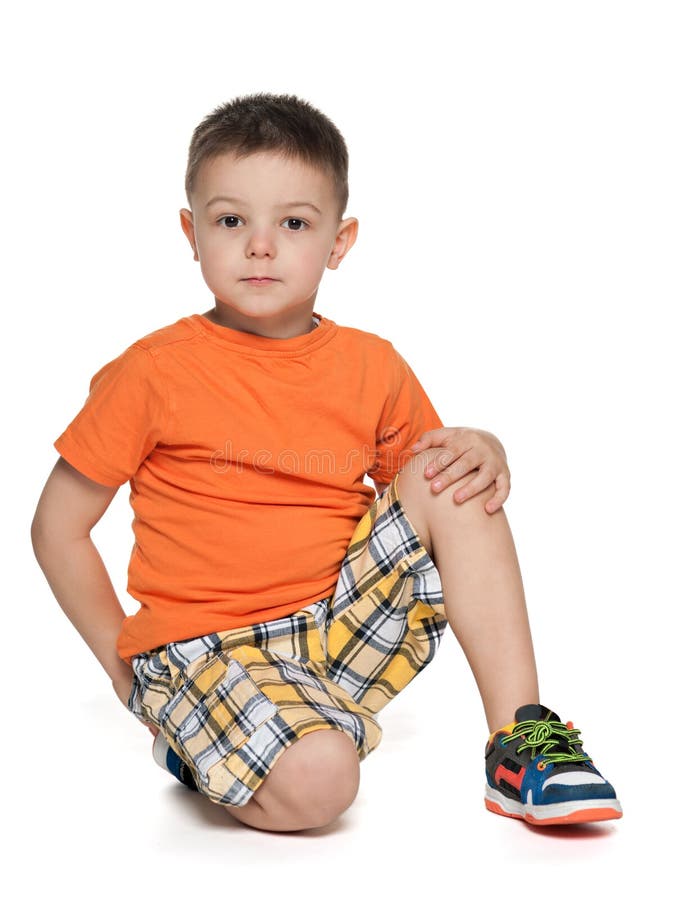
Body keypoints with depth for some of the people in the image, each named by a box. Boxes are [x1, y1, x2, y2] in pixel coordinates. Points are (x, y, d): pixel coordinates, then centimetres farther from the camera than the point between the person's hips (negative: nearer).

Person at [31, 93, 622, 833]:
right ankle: (195, 744, 4)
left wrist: (481, 452, -7)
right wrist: (127, 669, -1)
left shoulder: (373, 368, 4)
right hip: (204, 651, -4)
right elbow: (57, 528, -1)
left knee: (450, 478, -12)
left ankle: (519, 739, -11)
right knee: (316, 780, -32)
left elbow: (433, 467, 17)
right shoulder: (156, 371, -7)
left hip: (340, 627, 4)